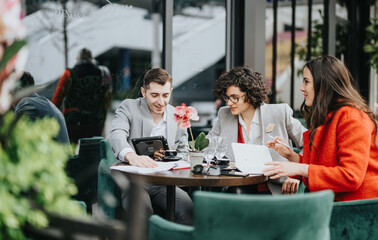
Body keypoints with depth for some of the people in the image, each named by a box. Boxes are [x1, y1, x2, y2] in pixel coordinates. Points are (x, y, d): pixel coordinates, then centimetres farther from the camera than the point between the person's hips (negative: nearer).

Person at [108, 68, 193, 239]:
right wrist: (131, 156, -40)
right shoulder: (129, 107, 2)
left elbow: (183, 153, 19)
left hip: (164, 184, 3)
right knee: (143, 211, -34)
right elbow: (116, 135, -18)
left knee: (188, 208, -26)